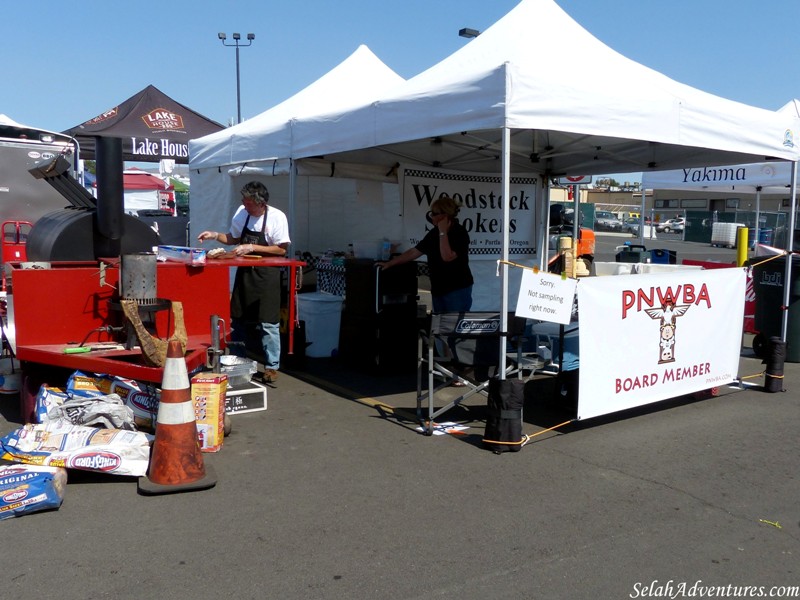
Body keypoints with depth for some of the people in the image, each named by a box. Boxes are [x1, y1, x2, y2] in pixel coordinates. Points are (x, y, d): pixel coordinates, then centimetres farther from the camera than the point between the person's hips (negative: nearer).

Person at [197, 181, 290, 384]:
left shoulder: (277, 217, -13)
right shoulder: (241, 212, 2)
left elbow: (282, 249, -13)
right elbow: (233, 239, 15)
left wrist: (252, 247, -18)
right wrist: (215, 235, -2)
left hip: (266, 275, -5)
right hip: (244, 272, 5)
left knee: (268, 324, -2)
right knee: (237, 320, 11)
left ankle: (271, 367, 11)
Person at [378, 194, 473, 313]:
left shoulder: (460, 233, -15)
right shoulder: (434, 233, 7)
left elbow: (447, 257, -27)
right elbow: (414, 252, 11)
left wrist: (443, 233, -20)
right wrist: (389, 263, 10)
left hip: (457, 289, -7)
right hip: (438, 289, 7)